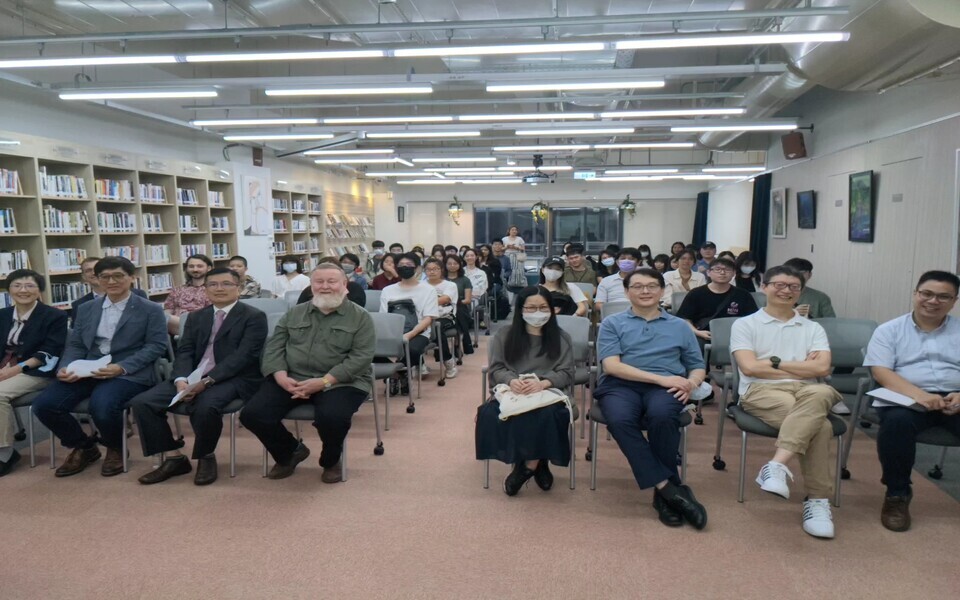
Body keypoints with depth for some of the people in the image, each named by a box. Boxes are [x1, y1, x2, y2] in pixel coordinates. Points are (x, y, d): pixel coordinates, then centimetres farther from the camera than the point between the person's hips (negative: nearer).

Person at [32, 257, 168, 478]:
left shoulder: (150, 310, 2)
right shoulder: (86, 309, 18)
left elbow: (156, 346, -6)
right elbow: (75, 344, 15)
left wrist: (121, 367, -19)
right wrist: (66, 367, -8)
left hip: (130, 374, -5)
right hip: (87, 371, 5)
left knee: (102, 406, -34)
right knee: (44, 404, -16)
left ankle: (116, 449, 2)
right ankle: (83, 447, 10)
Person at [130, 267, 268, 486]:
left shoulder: (254, 317, -2)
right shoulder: (196, 317, 18)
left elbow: (243, 356, -13)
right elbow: (184, 352, 8)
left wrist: (207, 381, -23)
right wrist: (181, 380, -14)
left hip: (233, 379, -6)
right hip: (193, 377, 6)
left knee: (205, 406, -36)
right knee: (141, 402, -11)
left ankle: (206, 457, -7)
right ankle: (173, 458, 2)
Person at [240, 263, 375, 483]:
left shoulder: (360, 317, 2)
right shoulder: (293, 314, 15)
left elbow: (361, 357, -8)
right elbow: (274, 348, 8)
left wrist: (324, 381, -20)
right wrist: (282, 377, -13)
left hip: (341, 382, -4)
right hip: (291, 379, 4)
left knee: (331, 417, -34)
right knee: (252, 414, -15)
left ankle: (331, 460, 3)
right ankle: (290, 452, 14)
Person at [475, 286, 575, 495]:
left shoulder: (562, 338, 12)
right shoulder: (504, 335, 14)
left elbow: (566, 373, 3)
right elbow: (495, 369, 7)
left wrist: (542, 383, -19)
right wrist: (511, 380, -18)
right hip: (510, 392, 1)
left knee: (548, 415, -38)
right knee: (490, 413, -33)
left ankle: (528, 465, -12)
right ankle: (536, 464, -15)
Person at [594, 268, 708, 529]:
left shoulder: (680, 326, 22)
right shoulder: (612, 323, 14)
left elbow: (698, 366, 20)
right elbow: (611, 366, -1)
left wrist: (691, 384, -6)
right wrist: (660, 378, -10)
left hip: (666, 387, 1)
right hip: (621, 384, -1)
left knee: (662, 416, -35)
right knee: (620, 420, -35)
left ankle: (663, 493, -19)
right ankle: (669, 488, -28)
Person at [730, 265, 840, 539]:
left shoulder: (813, 328, 21)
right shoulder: (745, 324, 12)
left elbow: (822, 367, 4)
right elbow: (749, 367, -4)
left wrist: (775, 362, -1)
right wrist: (802, 367, 2)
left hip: (805, 391, 3)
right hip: (761, 391, -2)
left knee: (821, 394, -38)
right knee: (818, 423, -34)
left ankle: (777, 466, -45)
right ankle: (817, 499, -29)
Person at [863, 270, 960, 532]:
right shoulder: (889, 330, 8)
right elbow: (880, 372, -5)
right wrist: (918, 394, -22)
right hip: (907, 398, -2)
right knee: (898, 420, -36)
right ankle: (897, 494, -16)